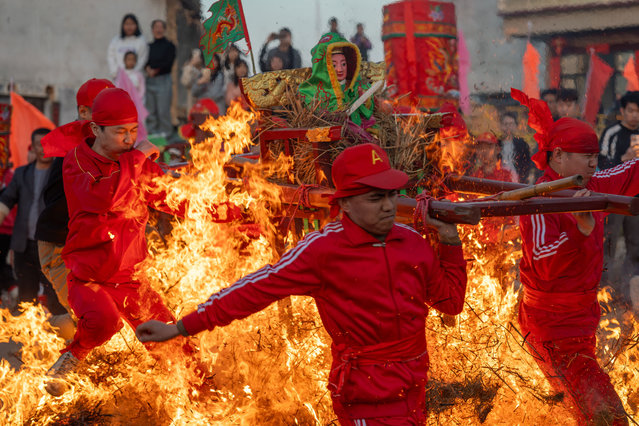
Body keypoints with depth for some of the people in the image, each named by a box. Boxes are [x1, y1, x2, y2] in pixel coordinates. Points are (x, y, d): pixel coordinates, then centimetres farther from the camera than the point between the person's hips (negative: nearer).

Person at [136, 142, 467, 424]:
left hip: (413, 392, 6)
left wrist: (450, 244, 1)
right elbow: (256, 289, -13)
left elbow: (452, 301, 15)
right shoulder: (324, 248, -13)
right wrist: (180, 328, -15)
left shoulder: (411, 241, 4)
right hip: (368, 399, -6)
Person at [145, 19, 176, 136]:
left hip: (163, 80, -4)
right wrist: (148, 69, -11)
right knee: (150, 110, 4)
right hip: (149, 81, 4)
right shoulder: (149, 47, 16)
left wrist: (155, 70, -7)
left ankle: (165, 132, 2)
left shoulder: (169, 46, 3)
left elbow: (168, 63, -5)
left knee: (163, 110, -6)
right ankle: (152, 132, 11)